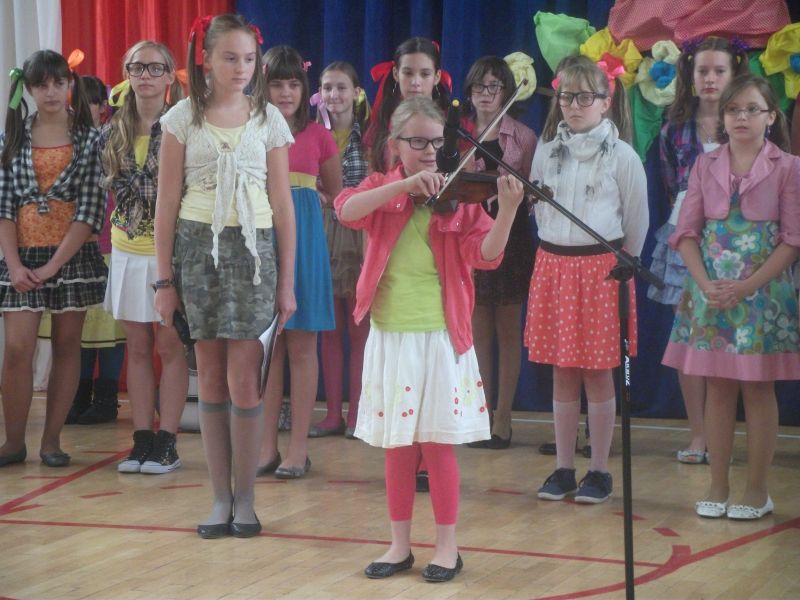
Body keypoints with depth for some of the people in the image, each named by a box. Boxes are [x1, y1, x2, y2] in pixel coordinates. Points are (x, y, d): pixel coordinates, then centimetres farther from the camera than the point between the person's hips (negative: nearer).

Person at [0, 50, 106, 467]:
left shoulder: (90, 139, 0)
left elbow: (91, 210, -6)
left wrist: (54, 265, -12)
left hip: (73, 256, -1)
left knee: (67, 346, 4)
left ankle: (52, 440, 12)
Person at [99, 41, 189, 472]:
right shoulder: (113, 132, 7)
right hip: (129, 251, 5)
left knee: (170, 347, 0)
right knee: (137, 348, 7)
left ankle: (166, 442, 4)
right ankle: (142, 440, 13)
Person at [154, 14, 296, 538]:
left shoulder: (268, 119, 5)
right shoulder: (183, 118, 4)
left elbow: (283, 205, 6)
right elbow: (168, 203, 4)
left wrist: (287, 282, 3)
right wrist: (165, 279, 1)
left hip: (252, 248, 0)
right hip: (198, 246, 1)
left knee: (243, 380, -5)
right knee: (211, 377, 5)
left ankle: (245, 498, 6)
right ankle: (221, 497, 12)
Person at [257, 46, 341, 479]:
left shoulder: (317, 136, 3)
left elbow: (335, 193, 12)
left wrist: (298, 194, -1)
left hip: (303, 239, -1)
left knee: (301, 345, 1)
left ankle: (298, 447, 7)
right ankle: (267, 446, 12)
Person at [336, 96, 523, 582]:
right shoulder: (381, 188, 4)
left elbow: (485, 255, -11)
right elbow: (347, 210, -18)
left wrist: (508, 211, -27)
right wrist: (404, 185, -26)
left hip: (440, 337, -2)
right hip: (391, 336, 2)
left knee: (437, 443, 1)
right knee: (397, 445, 9)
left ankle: (448, 547, 12)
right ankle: (400, 545, 20)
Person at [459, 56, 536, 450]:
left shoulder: (523, 137, 1)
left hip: (510, 236, -2)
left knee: (507, 331, 2)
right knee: (478, 330, 5)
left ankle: (502, 420, 7)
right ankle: (480, 415, 12)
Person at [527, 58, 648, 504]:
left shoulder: (622, 156, -4)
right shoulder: (546, 153, 7)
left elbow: (637, 222, 1)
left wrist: (619, 264, 5)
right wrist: (557, 252, 11)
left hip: (602, 269, -4)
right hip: (553, 266, 4)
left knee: (598, 375, 1)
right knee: (562, 375, 8)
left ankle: (600, 471, 9)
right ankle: (564, 468, 16)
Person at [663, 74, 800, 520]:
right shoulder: (706, 166, 7)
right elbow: (687, 232, 4)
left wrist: (747, 286, -15)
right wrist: (706, 284, -12)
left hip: (763, 293, -3)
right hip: (711, 291, 3)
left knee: (758, 389, 2)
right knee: (718, 388, 6)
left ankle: (757, 490, 10)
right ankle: (718, 487, 14)